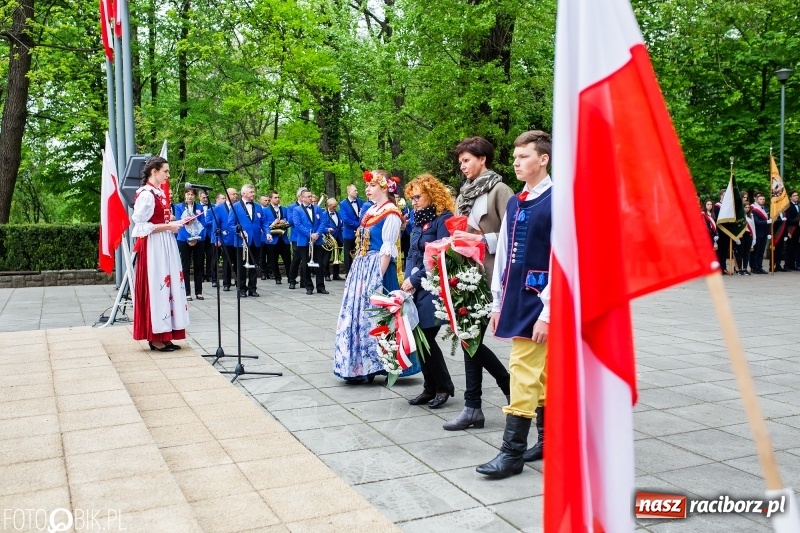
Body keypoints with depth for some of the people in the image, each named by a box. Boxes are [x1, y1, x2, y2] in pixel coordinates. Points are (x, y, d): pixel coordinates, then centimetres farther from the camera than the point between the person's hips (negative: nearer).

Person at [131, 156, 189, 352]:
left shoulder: (160, 193, 14)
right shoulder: (146, 194, -13)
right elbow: (141, 226, -16)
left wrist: (175, 224, 5)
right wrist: (168, 227, -16)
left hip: (166, 246, 9)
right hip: (153, 247, -9)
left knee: (167, 286, 9)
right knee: (156, 287, -4)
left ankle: (164, 335, 15)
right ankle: (155, 337, 3)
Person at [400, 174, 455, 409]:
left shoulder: (443, 219, -9)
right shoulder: (419, 219, 15)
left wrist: (415, 279, -12)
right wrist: (407, 280, 0)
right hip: (416, 287, 7)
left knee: (427, 338, -6)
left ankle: (444, 387, 12)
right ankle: (430, 388, 17)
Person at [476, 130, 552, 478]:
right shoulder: (514, 203, 11)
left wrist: (546, 313, -17)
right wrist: (498, 304, 13)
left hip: (539, 298, -7)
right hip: (516, 296, 8)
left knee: (524, 371, -6)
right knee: (539, 372, 15)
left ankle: (512, 452, 2)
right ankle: (549, 439, 28)